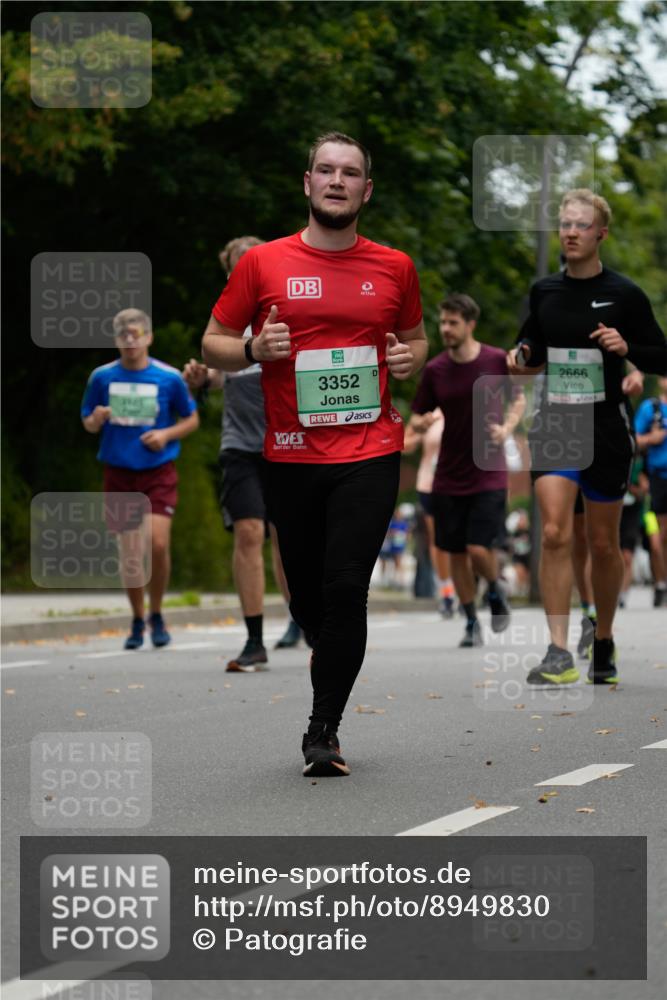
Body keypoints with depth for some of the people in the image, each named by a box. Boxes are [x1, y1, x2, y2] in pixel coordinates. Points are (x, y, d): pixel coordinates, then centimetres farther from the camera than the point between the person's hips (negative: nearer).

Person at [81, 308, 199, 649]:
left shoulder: (169, 378, -2)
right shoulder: (102, 377, 2)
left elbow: (192, 419, 9)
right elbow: (87, 423, 12)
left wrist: (166, 434, -9)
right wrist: (96, 420, -12)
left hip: (158, 472, -1)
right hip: (118, 473, 2)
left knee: (158, 544, -15)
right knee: (130, 552, 2)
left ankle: (157, 615, 6)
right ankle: (137, 621, 20)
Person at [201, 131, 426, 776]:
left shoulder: (394, 268, 8)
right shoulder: (262, 264, 3)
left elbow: (415, 337, 23)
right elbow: (213, 346, 8)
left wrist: (410, 358, 0)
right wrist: (253, 349, -13)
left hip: (369, 455, -1)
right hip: (291, 456, 1)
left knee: (346, 588, -12)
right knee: (307, 596, 8)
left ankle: (323, 729, -4)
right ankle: (333, 666, 37)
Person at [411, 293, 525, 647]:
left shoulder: (498, 361, -6)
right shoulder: (434, 369, -2)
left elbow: (518, 398, 9)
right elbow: (419, 416, 4)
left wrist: (507, 427, -9)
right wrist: (419, 424, -19)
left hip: (489, 474, -2)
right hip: (449, 477, 3)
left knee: (478, 549, -13)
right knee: (456, 553, 5)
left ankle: (495, 590, 19)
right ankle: (472, 623, 20)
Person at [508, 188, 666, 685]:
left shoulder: (624, 294, -5)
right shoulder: (544, 290, 5)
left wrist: (626, 347, -20)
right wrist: (523, 357, -4)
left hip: (606, 427, -2)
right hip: (555, 425, 2)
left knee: (603, 544, 8)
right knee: (555, 534, -14)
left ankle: (604, 644, 28)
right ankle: (559, 654, -16)